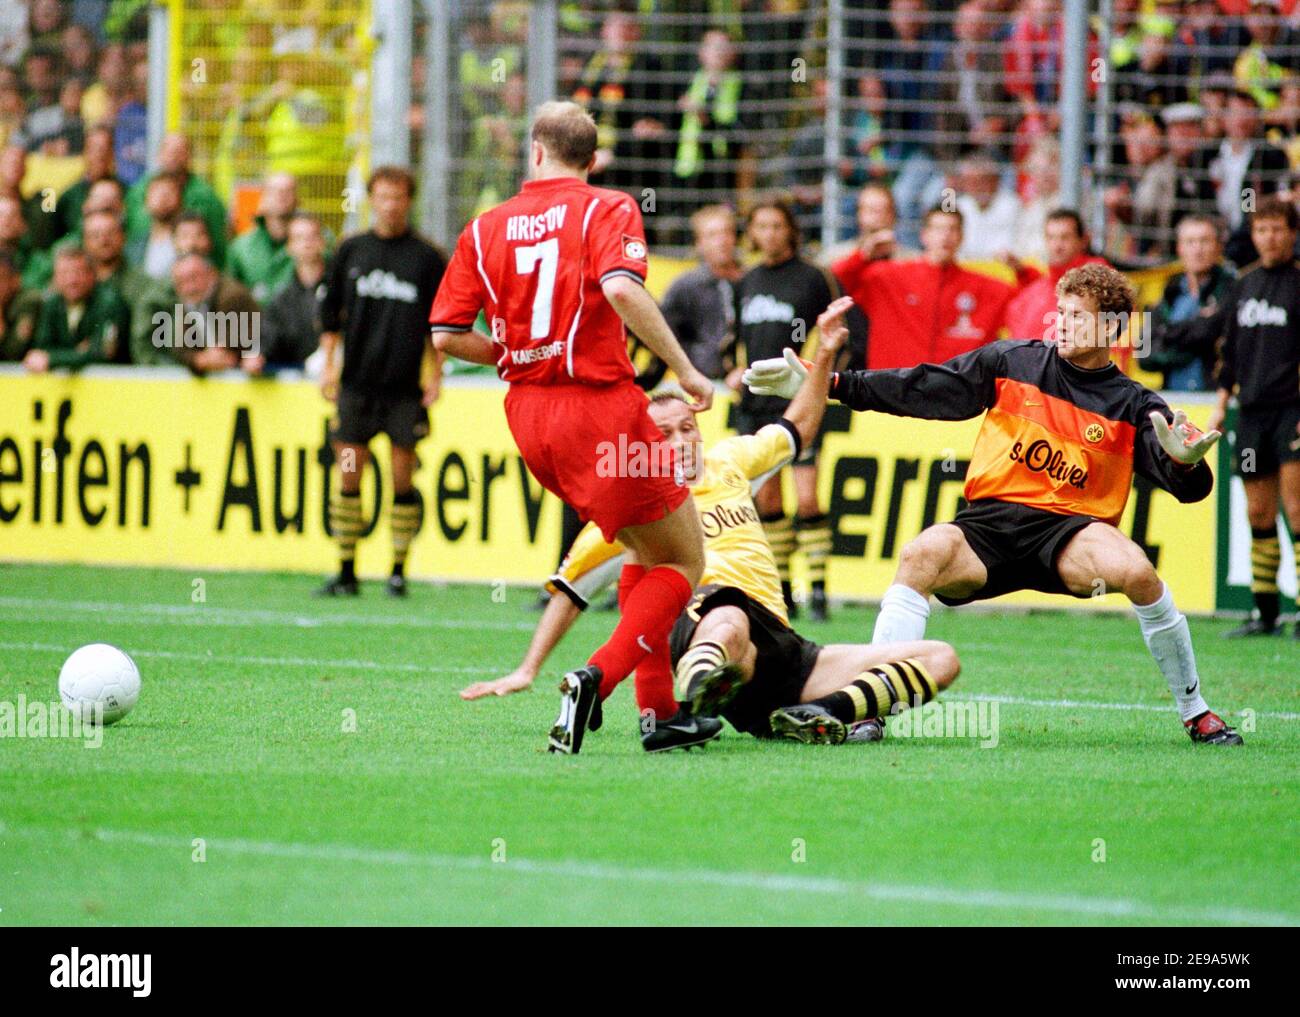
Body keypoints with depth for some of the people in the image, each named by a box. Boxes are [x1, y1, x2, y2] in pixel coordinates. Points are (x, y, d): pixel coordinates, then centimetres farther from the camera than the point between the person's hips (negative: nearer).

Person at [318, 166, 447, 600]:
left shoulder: (428, 258, 2)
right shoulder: (351, 251, 7)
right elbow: (331, 312, 13)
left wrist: (436, 375, -1)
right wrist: (329, 365, 5)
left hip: (406, 387, -2)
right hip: (357, 384, 2)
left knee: (402, 477, -1)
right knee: (349, 474, 0)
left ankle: (398, 572, 7)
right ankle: (346, 572, 6)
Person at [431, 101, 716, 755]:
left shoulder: (486, 228, 9)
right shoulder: (607, 209, -4)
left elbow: (447, 335, 4)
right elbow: (621, 288, -24)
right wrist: (684, 370, -17)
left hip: (528, 410, 6)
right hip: (600, 403, -6)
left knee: (643, 544, 23)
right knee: (682, 562, 5)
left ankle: (658, 708, 15)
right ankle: (597, 678, -17)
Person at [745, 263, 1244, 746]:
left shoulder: (1134, 407, 5)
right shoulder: (1012, 362, 8)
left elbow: (1188, 487, -4)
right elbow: (916, 389, 10)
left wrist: (1185, 462, -30)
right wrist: (822, 382, 5)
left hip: (1070, 530, -1)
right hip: (988, 526, 1)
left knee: (1134, 569, -31)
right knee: (923, 554, -31)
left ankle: (1195, 713, -10)